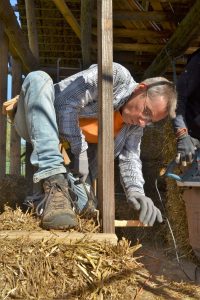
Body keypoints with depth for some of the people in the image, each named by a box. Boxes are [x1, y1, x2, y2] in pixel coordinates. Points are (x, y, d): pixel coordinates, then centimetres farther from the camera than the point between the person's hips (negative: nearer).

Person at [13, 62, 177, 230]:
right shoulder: (117, 75, -22)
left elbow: (129, 158, -4)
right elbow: (66, 103, -25)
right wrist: (80, 151, -26)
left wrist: (136, 191, -23)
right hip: (37, 127, -4)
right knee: (38, 79, -37)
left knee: (78, 203, -19)